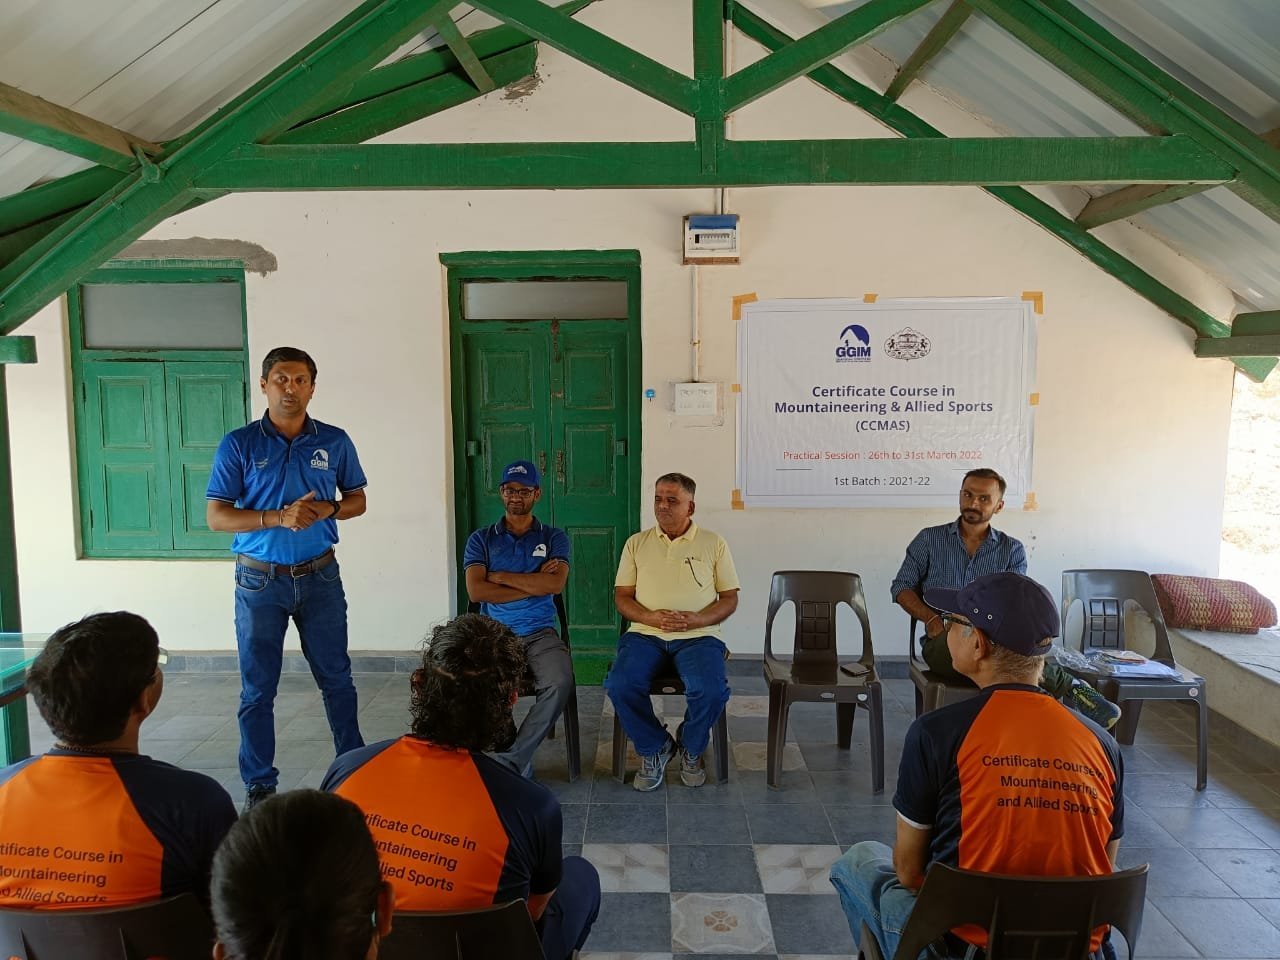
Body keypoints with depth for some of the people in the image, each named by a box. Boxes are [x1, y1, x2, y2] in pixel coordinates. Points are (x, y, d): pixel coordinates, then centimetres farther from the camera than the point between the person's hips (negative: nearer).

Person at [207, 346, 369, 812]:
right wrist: (278, 517, -21)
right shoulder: (238, 445, -4)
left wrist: (327, 510, -12)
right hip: (260, 580, -1)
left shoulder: (334, 442, 2)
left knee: (336, 678, 10)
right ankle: (259, 786, 21)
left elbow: (357, 500, 10)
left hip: (320, 576, 2)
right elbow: (217, 516, -6)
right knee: (257, 689, 7)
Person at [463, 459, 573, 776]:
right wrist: (534, 584, -7)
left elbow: (556, 584, -9)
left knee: (560, 683, -31)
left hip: (540, 633, 0)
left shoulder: (554, 538, 9)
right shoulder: (481, 539, 9)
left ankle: (512, 761, -14)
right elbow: (476, 591, -6)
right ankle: (522, 759, -8)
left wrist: (500, 576, -7)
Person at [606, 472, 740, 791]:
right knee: (620, 685, -27)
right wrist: (650, 617, -12)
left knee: (711, 690, -30)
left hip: (698, 636, -1)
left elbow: (730, 598, 7)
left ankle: (691, 747, 5)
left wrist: (698, 619, -13)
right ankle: (654, 747, 2)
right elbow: (622, 596, 9)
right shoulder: (637, 543, 12)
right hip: (646, 634, 1)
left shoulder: (713, 544, 7)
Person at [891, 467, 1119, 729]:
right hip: (942, 644, -1)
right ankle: (1066, 686, -32)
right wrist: (931, 618, -8)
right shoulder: (929, 539, 14)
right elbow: (901, 587, 12)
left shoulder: (1013, 550, 14)